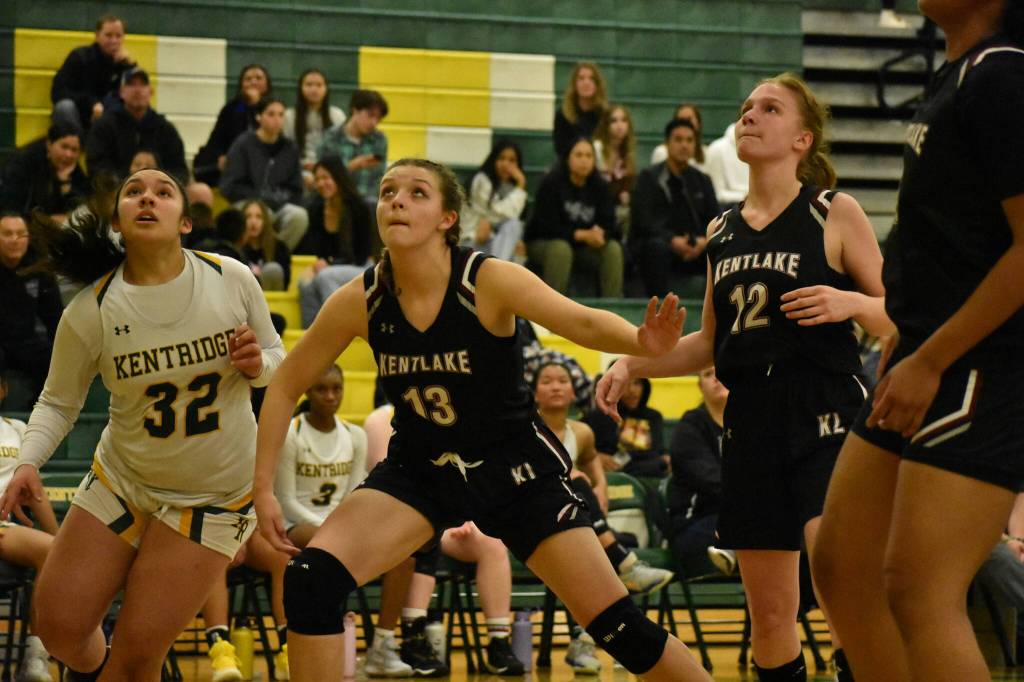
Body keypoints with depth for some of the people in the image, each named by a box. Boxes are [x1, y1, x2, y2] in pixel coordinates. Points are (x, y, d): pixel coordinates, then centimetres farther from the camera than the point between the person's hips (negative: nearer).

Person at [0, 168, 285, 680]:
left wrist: (257, 364, -19)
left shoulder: (232, 280, -12)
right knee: (59, 628, 1)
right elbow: (58, 402, 0)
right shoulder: (90, 311, -12)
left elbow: (277, 358, 4)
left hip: (214, 497, -1)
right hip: (121, 479, 1)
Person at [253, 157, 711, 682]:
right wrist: (264, 489, -5)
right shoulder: (360, 301, -12)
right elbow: (286, 386, -1)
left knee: (615, 623, -6)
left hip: (513, 468, -2)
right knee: (311, 578, -20)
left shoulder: (490, 282, -20)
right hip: (419, 470, 2)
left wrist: (641, 341, -53)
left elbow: (584, 323, -31)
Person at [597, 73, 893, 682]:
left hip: (827, 419, -5)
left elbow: (897, 317, 0)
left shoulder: (834, 214, 0)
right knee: (771, 614, 6)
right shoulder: (722, 232, 15)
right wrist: (633, 363, 11)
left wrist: (849, 303, -20)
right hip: (751, 424, 5)